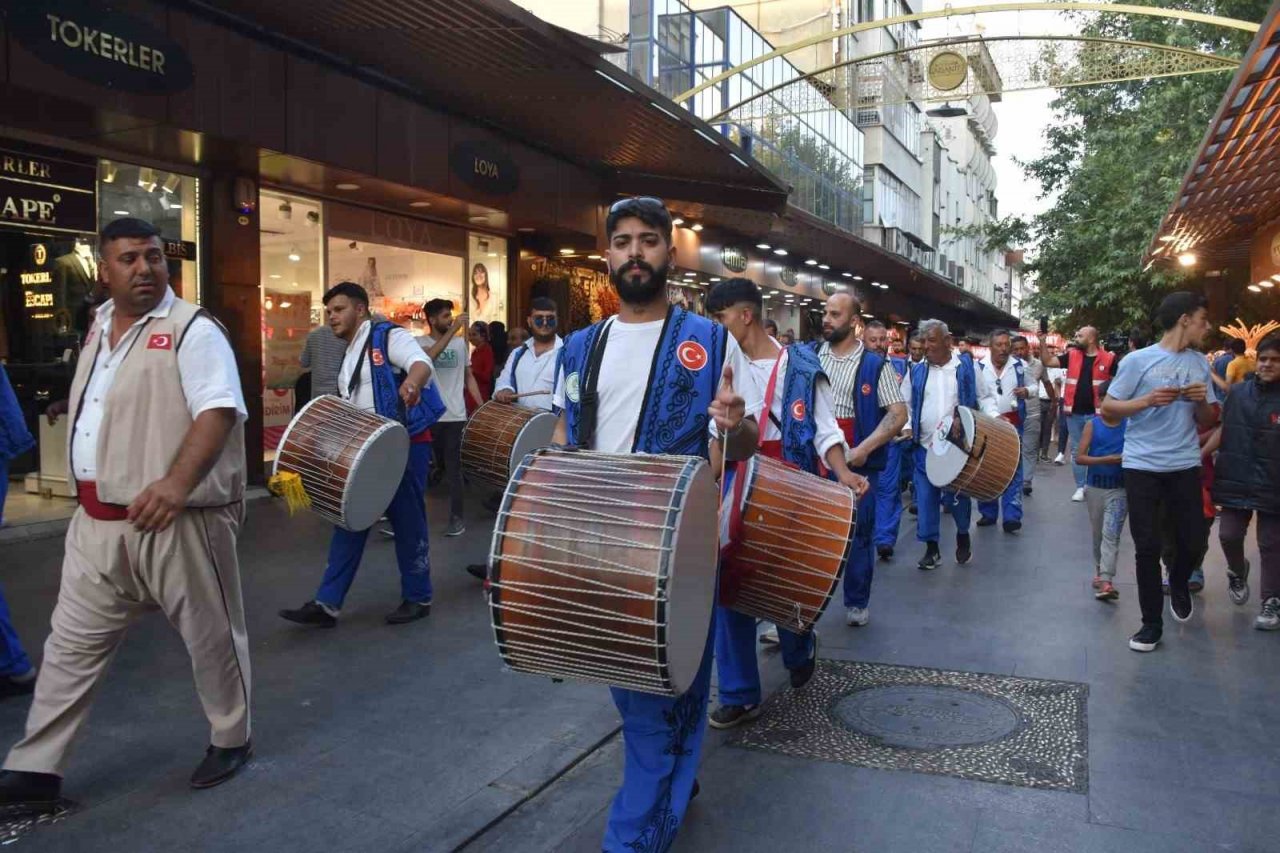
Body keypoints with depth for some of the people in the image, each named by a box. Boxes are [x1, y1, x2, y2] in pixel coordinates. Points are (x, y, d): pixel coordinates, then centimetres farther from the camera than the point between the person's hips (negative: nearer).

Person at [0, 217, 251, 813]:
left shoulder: (192, 330, -10)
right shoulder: (99, 325, 15)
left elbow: (219, 410, -21)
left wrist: (177, 482, -34)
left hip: (176, 521, -7)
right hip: (97, 522, 7)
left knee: (211, 637, 8)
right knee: (70, 646, 11)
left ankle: (231, 741, 28)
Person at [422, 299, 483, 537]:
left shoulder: (460, 343, 8)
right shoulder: (419, 342, -2)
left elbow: (469, 376, 15)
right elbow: (429, 356, -26)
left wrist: (482, 405, 5)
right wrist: (453, 330, -28)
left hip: (455, 416, 2)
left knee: (454, 468, 6)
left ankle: (456, 517, 12)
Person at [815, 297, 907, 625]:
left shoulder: (875, 364, -1)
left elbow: (898, 414, -6)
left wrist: (864, 449, -16)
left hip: (857, 463, -2)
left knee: (859, 531, 8)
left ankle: (857, 602, 24)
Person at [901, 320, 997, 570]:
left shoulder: (967, 366, 1)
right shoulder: (916, 372, 4)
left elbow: (984, 397, 9)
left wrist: (994, 417, -8)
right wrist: (906, 426, -8)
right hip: (925, 446, 1)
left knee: (959, 495, 7)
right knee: (926, 499, 1)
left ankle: (963, 536, 34)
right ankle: (931, 549, 13)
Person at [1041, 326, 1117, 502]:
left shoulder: (1108, 359, -4)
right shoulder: (1072, 355, 5)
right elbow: (1048, 362, 5)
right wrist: (1043, 343, -5)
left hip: (1095, 413, -3)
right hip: (1074, 413, 3)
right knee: (1077, 451, 9)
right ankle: (1080, 487, 17)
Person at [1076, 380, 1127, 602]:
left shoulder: (1129, 425, -1)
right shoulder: (1092, 425, -2)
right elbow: (1079, 457, -8)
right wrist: (1107, 460, -20)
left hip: (1119, 489, -1)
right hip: (1095, 487, 1)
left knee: (1111, 535, -10)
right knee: (1098, 534, 15)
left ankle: (1106, 581, -15)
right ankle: (1099, 572, 33)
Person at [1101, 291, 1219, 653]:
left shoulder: (1200, 363, 8)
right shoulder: (1138, 360, -6)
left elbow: (1207, 421, 13)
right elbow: (1107, 408, -6)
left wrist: (1201, 401, -8)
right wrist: (1148, 400, -20)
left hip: (1185, 465, 4)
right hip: (1143, 466, -4)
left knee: (1190, 538, 10)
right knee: (1147, 545, 1)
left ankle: (1179, 585, 43)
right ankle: (1152, 622, 14)